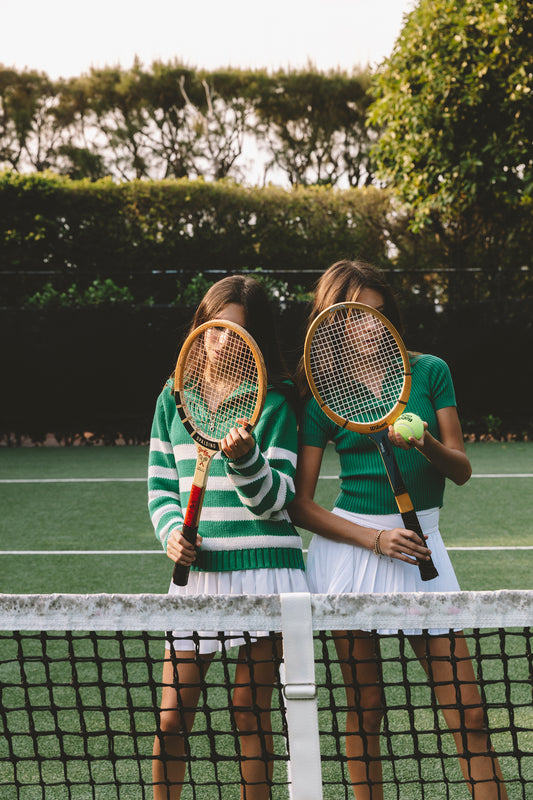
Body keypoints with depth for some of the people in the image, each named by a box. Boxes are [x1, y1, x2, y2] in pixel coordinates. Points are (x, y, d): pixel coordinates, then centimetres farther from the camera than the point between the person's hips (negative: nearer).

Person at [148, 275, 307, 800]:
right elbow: (160, 483, 14)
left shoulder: (272, 403, -2)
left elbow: (275, 501, -8)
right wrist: (171, 531, -5)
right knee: (171, 717, 3)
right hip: (198, 571, 3)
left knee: (250, 715, 5)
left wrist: (245, 458, -26)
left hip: (263, 569, -3)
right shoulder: (174, 397, 9)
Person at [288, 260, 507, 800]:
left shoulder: (429, 371, 3)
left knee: (466, 711, -2)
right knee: (363, 711, 5)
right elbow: (300, 506, -2)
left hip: (420, 543, 1)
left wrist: (427, 444, -18)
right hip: (350, 548, -1)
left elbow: (461, 470, 4)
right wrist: (376, 539, -13)